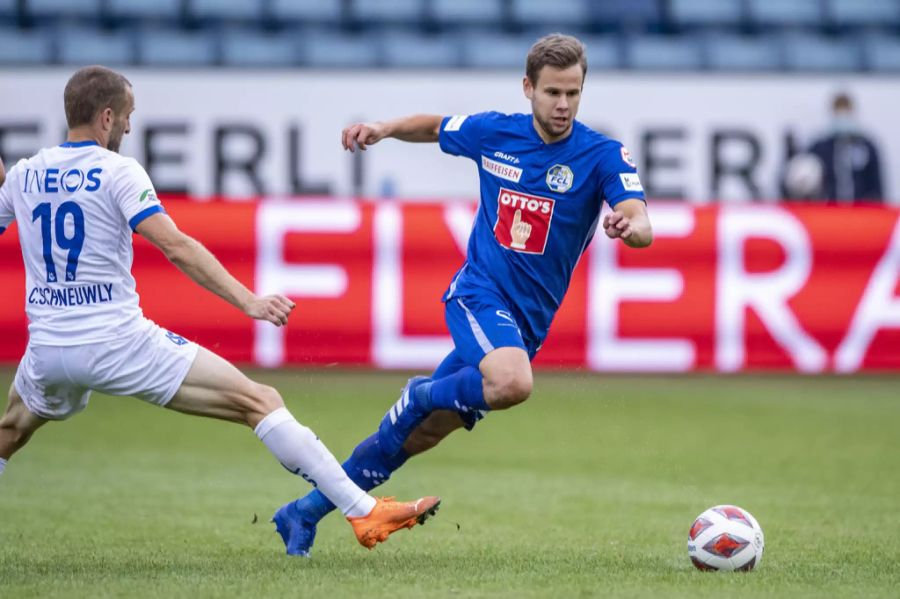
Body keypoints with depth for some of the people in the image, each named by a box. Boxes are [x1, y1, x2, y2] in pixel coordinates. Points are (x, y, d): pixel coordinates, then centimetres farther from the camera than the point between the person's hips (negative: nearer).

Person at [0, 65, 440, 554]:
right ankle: (363, 511, -15)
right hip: (118, 343, -5)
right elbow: (175, 247, -18)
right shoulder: (116, 171, -7)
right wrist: (247, 301, -22)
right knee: (260, 403, -6)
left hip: (46, 349, 5)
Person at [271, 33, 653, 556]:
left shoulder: (602, 155, -7)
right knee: (512, 382, -35)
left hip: (527, 317, 1)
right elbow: (434, 127, 20)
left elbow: (642, 226, -22)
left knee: (413, 437, 5)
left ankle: (307, 512, 21)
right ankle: (420, 397, -5)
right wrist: (384, 129, 1)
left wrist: (630, 225, -46)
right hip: (479, 292, -1)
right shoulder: (493, 132, -1)